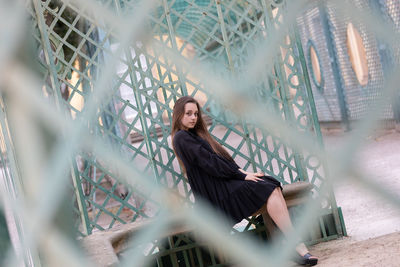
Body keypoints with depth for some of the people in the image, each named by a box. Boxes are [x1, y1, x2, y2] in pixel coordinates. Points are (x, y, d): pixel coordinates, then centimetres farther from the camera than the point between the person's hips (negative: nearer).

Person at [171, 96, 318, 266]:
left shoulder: (196, 134, 23)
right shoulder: (182, 138, -6)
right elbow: (209, 163, -13)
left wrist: (241, 171, 1)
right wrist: (241, 175, -13)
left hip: (223, 182, 9)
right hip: (216, 193, -9)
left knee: (272, 184, -12)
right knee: (269, 190, -21)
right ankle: (297, 246, -26)